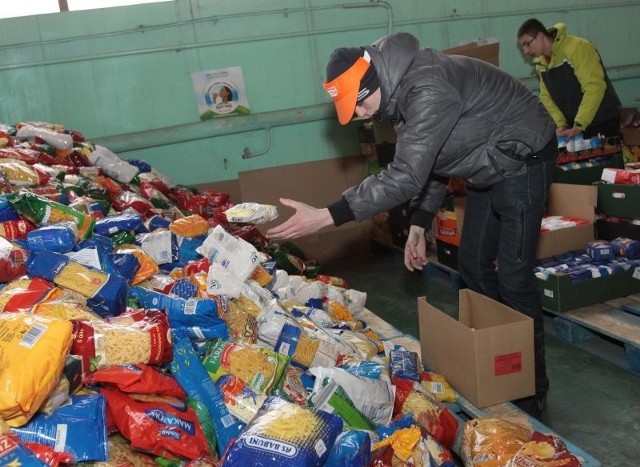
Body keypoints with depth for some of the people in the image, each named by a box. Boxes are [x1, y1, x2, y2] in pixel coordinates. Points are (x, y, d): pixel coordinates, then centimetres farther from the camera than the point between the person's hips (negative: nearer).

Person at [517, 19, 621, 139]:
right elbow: (546, 95, 7)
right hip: (573, 126, 7)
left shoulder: (577, 47, -20)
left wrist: (578, 126, -30)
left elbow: (594, 87, -27)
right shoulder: (540, 63, 4)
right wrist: (561, 124, -7)